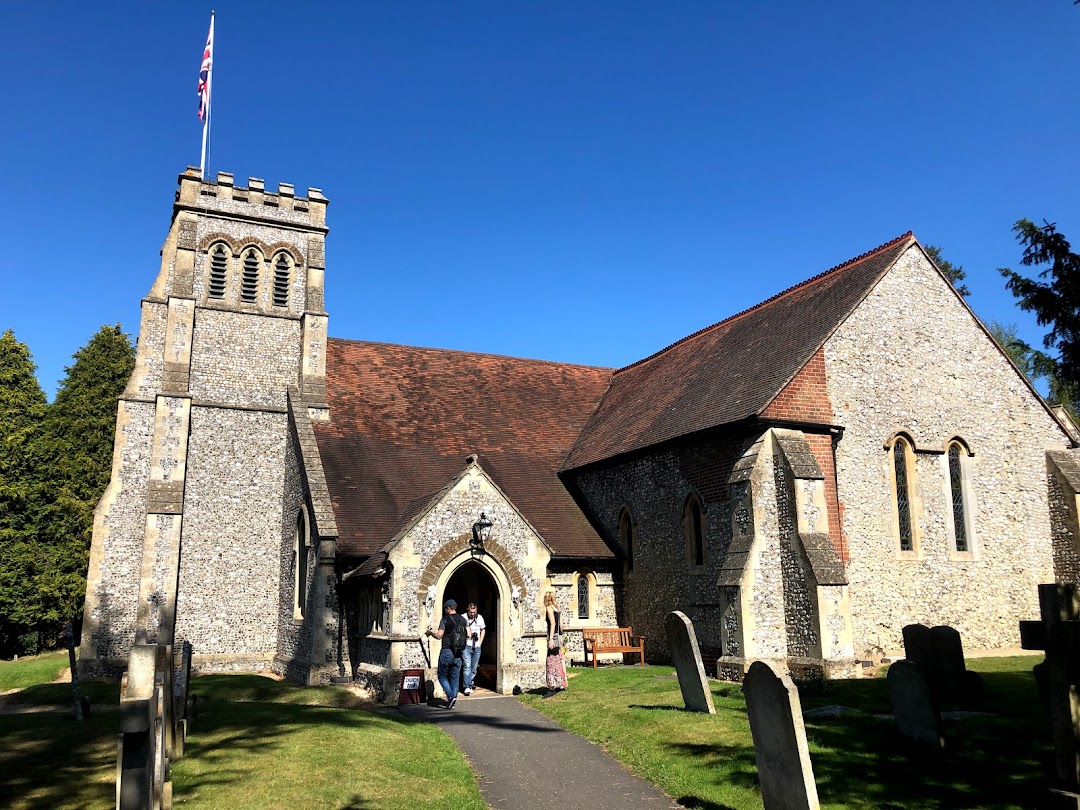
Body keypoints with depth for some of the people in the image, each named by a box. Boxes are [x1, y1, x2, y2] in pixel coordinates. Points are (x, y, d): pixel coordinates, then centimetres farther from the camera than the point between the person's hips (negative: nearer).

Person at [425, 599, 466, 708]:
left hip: (446, 652, -4)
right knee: (455, 678, 11)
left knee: (442, 676, 7)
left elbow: (439, 635, -15)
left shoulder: (445, 619, -8)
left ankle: (450, 696, -8)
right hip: (458, 653, 4)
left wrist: (430, 632, 2)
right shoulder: (463, 620, 7)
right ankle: (453, 699, 9)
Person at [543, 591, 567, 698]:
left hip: (553, 636, -8)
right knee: (558, 661, 13)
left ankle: (552, 688, -8)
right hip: (559, 637, 8)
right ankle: (560, 685, 18)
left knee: (551, 662, -7)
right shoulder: (556, 609, 15)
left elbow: (553, 623, -17)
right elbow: (561, 624, 15)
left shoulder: (548, 608, -8)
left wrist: (551, 639, -20)